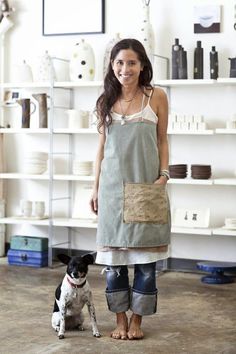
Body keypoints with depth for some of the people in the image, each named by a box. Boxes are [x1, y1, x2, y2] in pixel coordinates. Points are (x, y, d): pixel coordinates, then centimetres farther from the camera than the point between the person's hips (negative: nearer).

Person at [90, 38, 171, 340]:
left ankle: (137, 320, 15)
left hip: (146, 185, -2)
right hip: (113, 186, 2)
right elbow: (102, 146, 12)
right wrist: (96, 188, 10)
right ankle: (120, 319, 17)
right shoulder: (106, 101, 8)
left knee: (145, 258, 2)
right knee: (114, 257, 5)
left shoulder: (156, 97, 0)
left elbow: (162, 140, 5)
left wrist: (164, 175, -7)